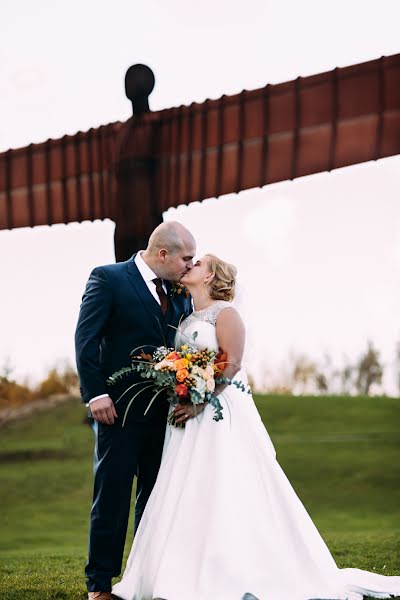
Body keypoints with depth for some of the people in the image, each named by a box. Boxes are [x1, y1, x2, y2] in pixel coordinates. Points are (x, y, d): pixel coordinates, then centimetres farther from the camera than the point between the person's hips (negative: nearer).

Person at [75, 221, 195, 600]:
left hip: (165, 410, 6)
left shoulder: (179, 293, 11)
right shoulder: (108, 279, -6)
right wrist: (96, 395, -16)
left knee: (156, 498, 10)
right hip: (120, 409, -6)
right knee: (111, 497, 0)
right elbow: (86, 338, -10)